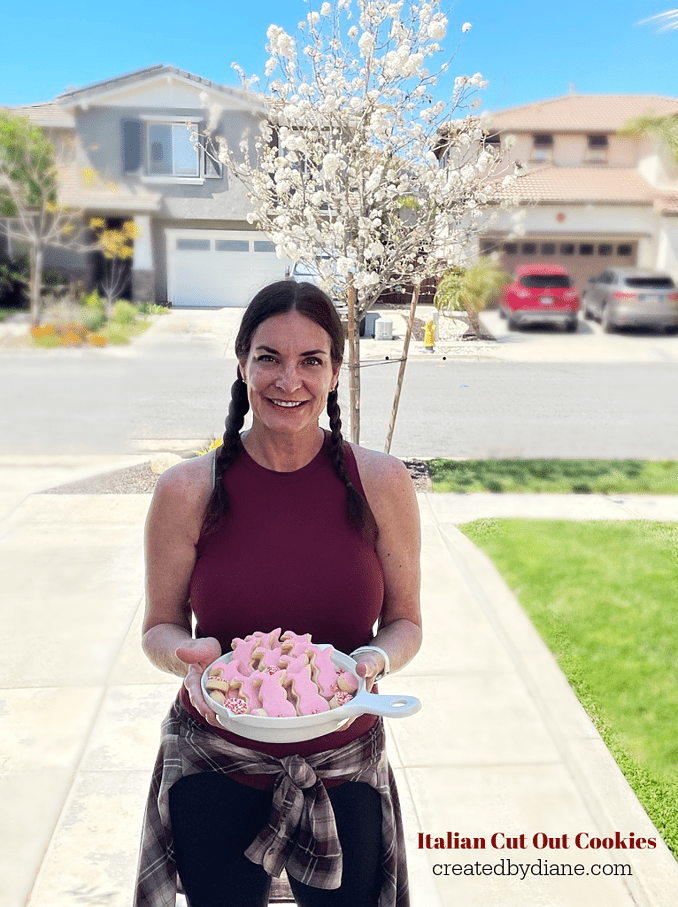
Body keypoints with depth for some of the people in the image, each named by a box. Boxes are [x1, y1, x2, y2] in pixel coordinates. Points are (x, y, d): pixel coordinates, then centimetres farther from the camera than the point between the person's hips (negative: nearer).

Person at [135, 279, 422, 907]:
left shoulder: (380, 482, -9)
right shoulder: (188, 491, -11)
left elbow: (405, 622, 1)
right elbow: (161, 627, 0)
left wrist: (375, 660, -20)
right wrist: (190, 656, -21)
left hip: (343, 771, 1)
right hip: (214, 772, 0)